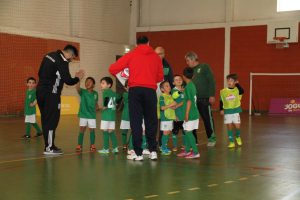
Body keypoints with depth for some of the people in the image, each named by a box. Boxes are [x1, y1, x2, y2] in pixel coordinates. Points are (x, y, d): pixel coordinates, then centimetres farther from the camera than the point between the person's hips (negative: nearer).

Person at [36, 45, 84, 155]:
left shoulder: (50, 55, 12)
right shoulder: (62, 62, -13)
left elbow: (40, 73, 18)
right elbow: (68, 81, -15)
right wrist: (77, 78, 3)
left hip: (40, 91, 9)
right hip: (51, 94, -9)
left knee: (45, 119, 13)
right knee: (52, 120, -2)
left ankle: (48, 145, 21)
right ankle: (49, 148, 2)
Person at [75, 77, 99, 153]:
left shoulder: (95, 93, 3)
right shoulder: (83, 92, -6)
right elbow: (77, 88, -28)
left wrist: (97, 107, -6)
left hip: (92, 115, 2)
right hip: (83, 115, -2)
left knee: (92, 130, 7)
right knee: (82, 129, -2)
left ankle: (92, 145, 19)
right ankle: (79, 146, 6)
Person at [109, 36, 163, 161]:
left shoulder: (131, 55, 7)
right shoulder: (156, 57, 12)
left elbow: (113, 69, 4)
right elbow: (160, 76, 14)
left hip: (135, 90, -1)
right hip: (150, 90, 1)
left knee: (136, 121, 2)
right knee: (151, 121, 11)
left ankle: (138, 153, 2)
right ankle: (153, 151, 12)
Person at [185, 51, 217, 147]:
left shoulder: (204, 67, -1)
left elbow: (211, 81, -6)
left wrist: (212, 95, -13)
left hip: (204, 99, -5)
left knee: (207, 118, 1)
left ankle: (212, 138, 16)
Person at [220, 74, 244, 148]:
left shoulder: (237, 90, -4)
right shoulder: (223, 91, 0)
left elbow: (242, 91, -27)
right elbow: (221, 101, 6)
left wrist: (237, 84, -22)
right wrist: (221, 109, -2)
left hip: (236, 111, -1)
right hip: (227, 111, 1)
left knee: (237, 126, 1)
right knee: (229, 127, 2)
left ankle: (238, 137, 32)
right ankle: (231, 142, 10)